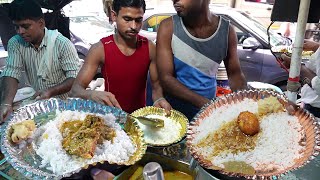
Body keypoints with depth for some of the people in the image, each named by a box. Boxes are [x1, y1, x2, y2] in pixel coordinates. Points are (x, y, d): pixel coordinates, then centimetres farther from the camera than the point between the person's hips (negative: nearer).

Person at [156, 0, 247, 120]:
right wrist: (204, 103, -29)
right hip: (174, 111, -1)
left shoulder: (227, 30, -9)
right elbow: (165, 78, -18)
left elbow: (235, 73, 1)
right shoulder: (168, 27, -14)